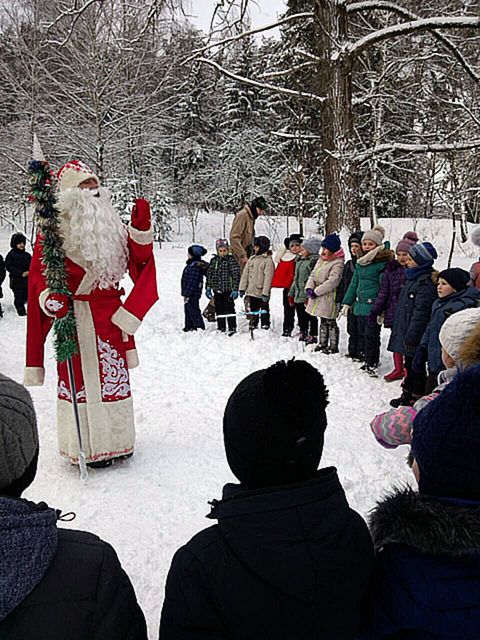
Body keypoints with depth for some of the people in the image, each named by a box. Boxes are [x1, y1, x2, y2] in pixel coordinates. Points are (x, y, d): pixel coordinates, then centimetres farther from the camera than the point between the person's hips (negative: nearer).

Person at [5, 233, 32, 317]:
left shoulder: (27, 255, 9)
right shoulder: (11, 255, -5)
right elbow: (9, 267, -11)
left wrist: (29, 272, -13)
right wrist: (21, 273, -18)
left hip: (27, 281, 4)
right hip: (16, 281, -4)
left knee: (26, 297, 7)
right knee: (19, 298, 0)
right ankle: (21, 312, 9)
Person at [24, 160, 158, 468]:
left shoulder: (111, 222, 10)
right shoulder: (56, 225, -7)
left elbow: (138, 260, 5)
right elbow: (38, 274, -10)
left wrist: (141, 227, -8)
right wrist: (50, 298, -28)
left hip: (112, 313, 6)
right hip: (76, 315, -6)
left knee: (114, 376, 15)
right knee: (82, 378, -1)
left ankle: (114, 439, 31)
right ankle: (88, 446, 14)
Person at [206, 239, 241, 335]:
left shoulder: (231, 260, -6)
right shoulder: (214, 260, 8)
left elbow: (236, 275, -9)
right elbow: (209, 274, 13)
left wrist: (235, 289, -14)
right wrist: (208, 288, 9)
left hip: (228, 290, -5)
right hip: (217, 290, 5)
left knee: (229, 309, -2)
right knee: (219, 310, 11)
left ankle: (232, 328, 4)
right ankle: (221, 328, 21)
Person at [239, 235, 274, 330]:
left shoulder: (268, 260, -10)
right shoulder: (252, 259, 9)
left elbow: (268, 278, -15)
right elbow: (245, 274, 11)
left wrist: (265, 293, -20)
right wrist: (242, 288, 6)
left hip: (262, 292, -6)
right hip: (251, 291, 6)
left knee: (264, 311, 6)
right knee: (253, 311, 15)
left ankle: (265, 326, 14)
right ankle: (253, 326, 25)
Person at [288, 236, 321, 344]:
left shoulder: (314, 261, -12)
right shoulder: (299, 260, 16)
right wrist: (291, 293, 20)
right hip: (298, 295, 8)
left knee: (311, 317, 2)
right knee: (301, 318, 16)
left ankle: (312, 336, 11)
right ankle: (302, 335, 28)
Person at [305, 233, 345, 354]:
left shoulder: (338, 263, -16)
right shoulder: (321, 260, 12)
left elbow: (332, 281, -24)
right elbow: (313, 275, 12)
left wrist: (316, 292, -22)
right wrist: (309, 287, -7)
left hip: (329, 298, -8)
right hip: (319, 298, 8)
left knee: (330, 322, 0)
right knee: (323, 321, 19)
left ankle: (333, 346, 11)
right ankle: (323, 343, 30)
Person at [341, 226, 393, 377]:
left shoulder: (383, 263, -10)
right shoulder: (360, 262, 14)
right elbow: (354, 284, 19)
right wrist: (347, 303, 18)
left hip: (373, 306, -7)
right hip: (360, 306, 7)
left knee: (371, 335, -3)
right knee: (362, 334, 13)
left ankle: (372, 364, 7)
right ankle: (367, 360, 26)